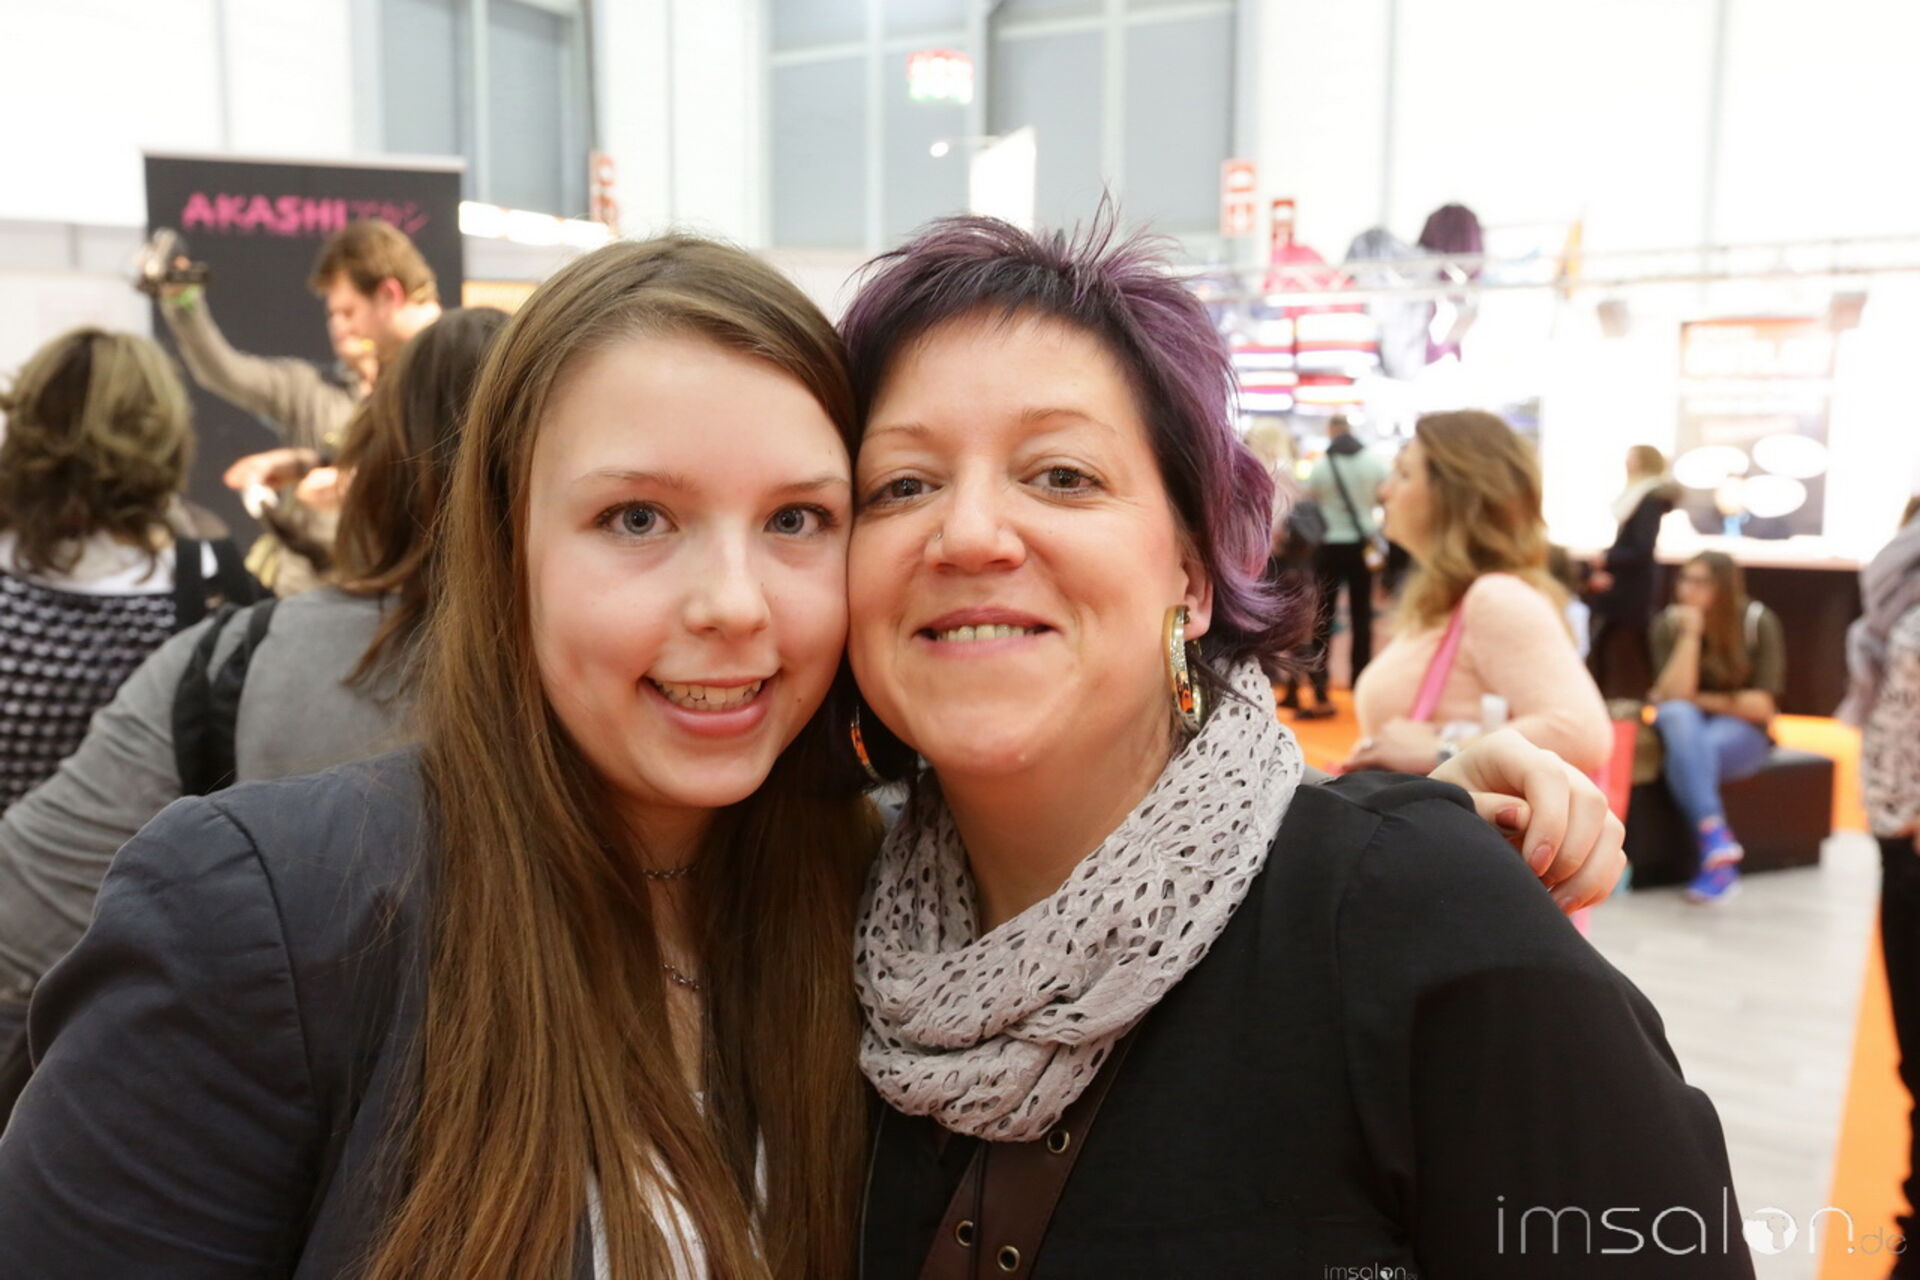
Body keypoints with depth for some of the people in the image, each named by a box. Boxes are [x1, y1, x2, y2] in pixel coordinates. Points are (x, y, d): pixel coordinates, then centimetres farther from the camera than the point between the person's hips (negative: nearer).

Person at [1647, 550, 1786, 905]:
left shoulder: (1759, 622, -9)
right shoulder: (1669, 623, -5)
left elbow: (1761, 706, -10)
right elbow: (1673, 695, -17)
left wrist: (1697, 698, -11)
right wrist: (1691, 634, -23)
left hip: (1741, 731, -2)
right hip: (1687, 728, 2)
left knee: (1684, 753, -35)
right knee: (1675, 714, -36)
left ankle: (1714, 860, -35)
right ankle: (1717, 839, -46)